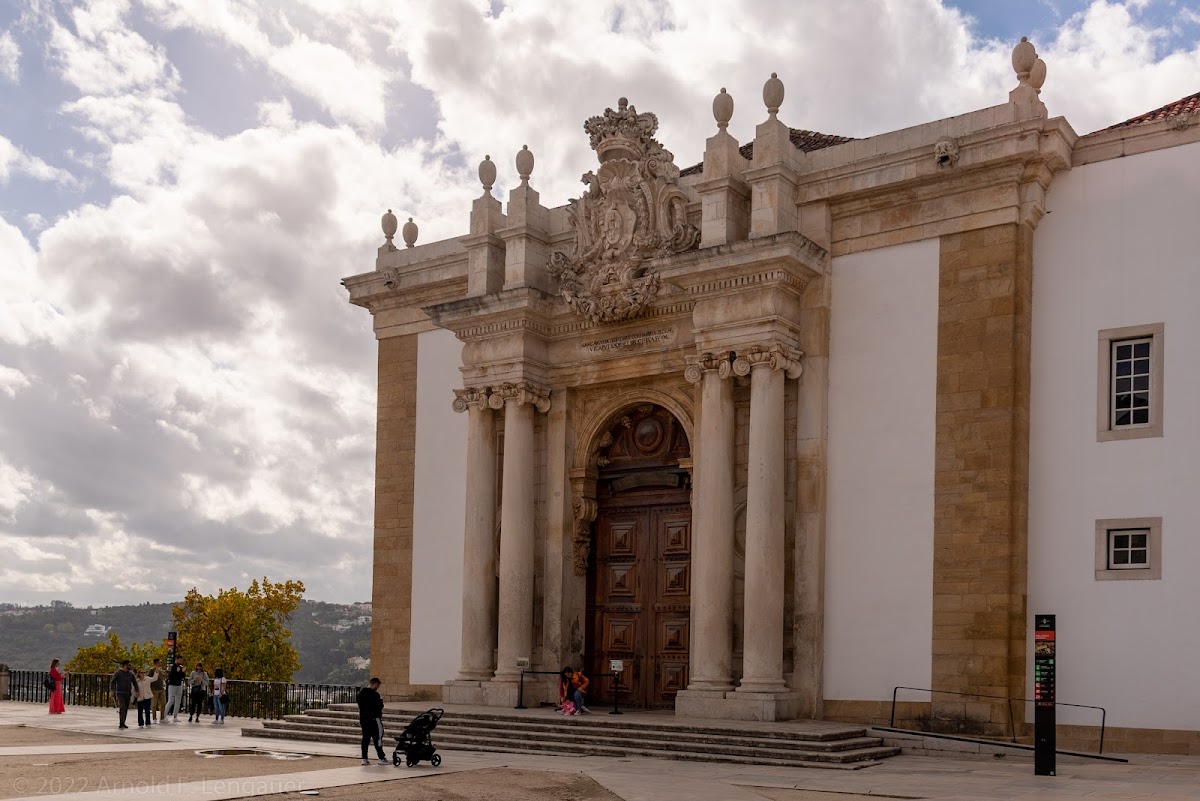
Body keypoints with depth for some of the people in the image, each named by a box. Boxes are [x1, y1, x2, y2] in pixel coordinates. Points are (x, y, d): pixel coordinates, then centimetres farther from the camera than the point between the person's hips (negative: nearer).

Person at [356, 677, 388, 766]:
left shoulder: (361, 693, 10)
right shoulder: (374, 694, -17)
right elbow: (380, 707, -14)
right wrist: (381, 700, 3)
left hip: (363, 719, 8)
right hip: (374, 719, -8)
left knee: (365, 738, 9)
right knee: (377, 738, -3)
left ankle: (364, 758, 8)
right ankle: (381, 758, -1)